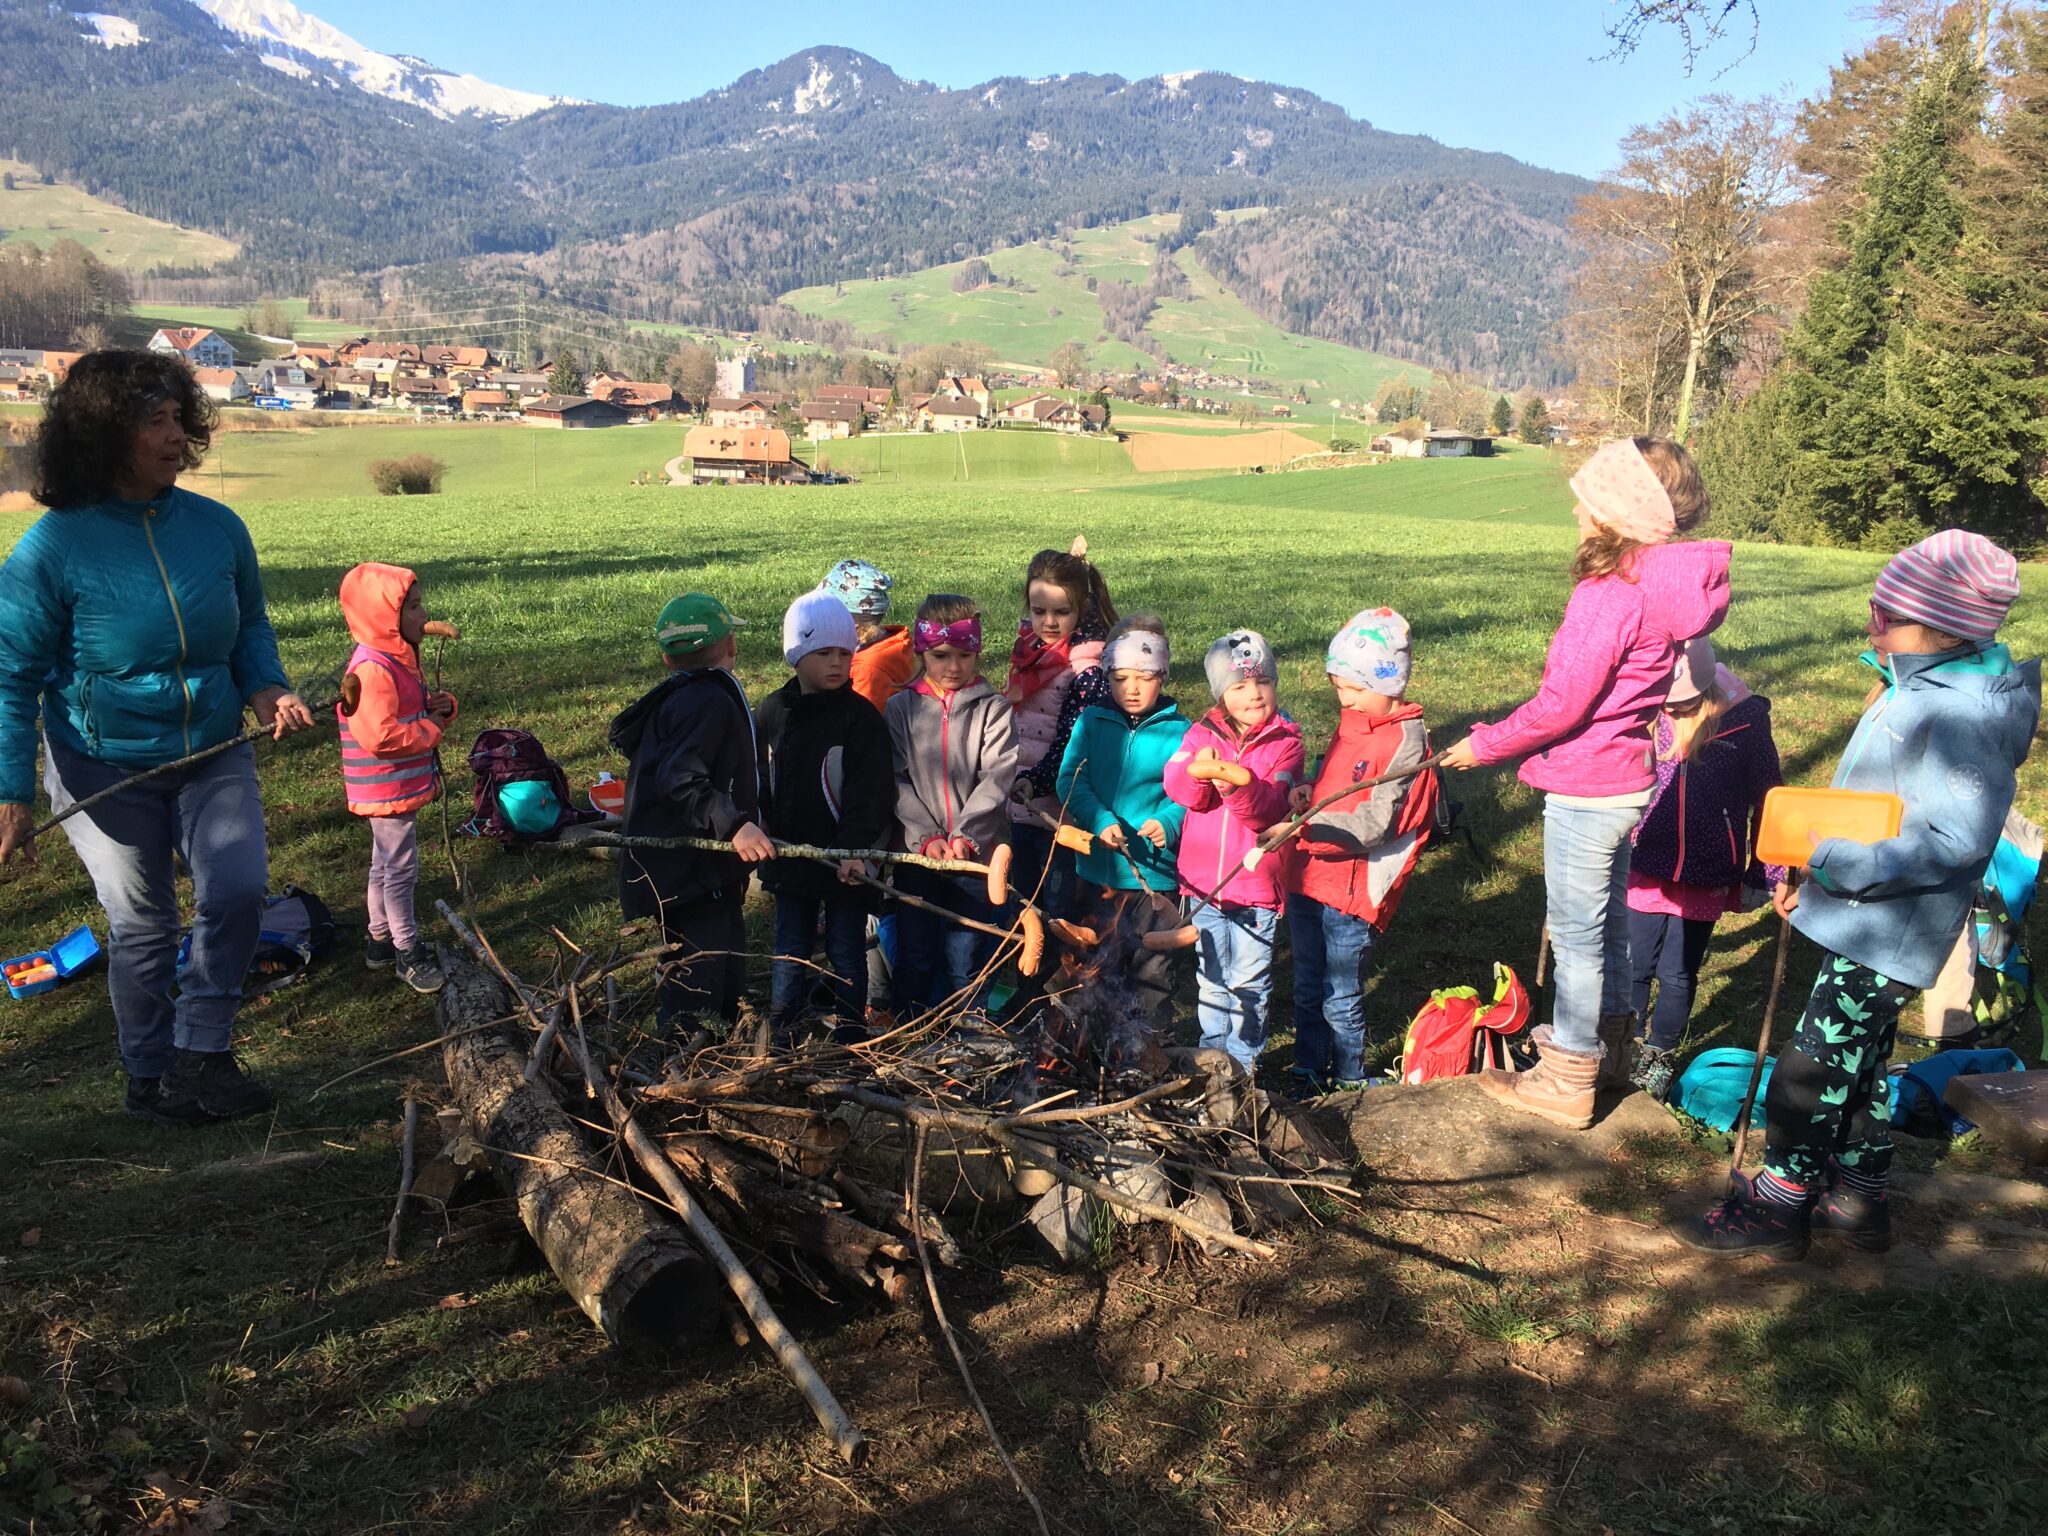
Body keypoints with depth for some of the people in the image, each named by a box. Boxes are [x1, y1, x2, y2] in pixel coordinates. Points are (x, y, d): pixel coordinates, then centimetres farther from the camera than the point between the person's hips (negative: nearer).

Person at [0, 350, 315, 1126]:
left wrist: (265, 687, -11)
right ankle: (150, 1077, 28)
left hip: (213, 756, 3)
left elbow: (251, 624, 9)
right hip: (106, 768, -3)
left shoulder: (217, 527, -7)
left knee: (238, 889, -13)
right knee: (141, 924, 8)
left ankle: (201, 1053, 5)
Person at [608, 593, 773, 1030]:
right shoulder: (710, 701, -18)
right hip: (691, 876, -11)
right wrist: (733, 823, -34)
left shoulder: (676, 699, 14)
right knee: (698, 993, -6)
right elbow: (680, 780, -28)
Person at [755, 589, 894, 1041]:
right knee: (790, 952, 15)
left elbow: (870, 793, -16)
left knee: (846, 953, 10)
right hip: (790, 860, 4)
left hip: (846, 863, -4)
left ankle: (848, 1036, 23)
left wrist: (855, 849, -25)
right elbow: (757, 783, 11)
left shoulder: (861, 716, -11)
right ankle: (780, 1036, 27)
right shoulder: (770, 713, 3)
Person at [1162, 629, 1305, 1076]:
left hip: (1257, 884, -2)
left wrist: (1240, 784, -37)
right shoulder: (1202, 734, 2)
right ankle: (1213, 1052, 33)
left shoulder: (1285, 743, -6)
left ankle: (1244, 1061, 25)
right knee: (1211, 979, 17)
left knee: (1249, 982, 8)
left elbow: (1269, 808, -19)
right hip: (1204, 883, 3)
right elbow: (1178, 787, -13)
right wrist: (1198, 771, -34)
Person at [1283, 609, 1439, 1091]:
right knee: (1307, 990, 18)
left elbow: (1376, 822, -23)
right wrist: (1306, 794, -1)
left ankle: (1349, 1082, 23)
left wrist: (1311, 826, -34)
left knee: (1341, 999, 6)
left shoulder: (1406, 739, -15)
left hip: (1354, 891, -7)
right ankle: (1308, 1072, 33)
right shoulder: (1348, 725, 10)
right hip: (1308, 880, 7)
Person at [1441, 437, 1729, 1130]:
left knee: (1577, 934, 3)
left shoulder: (1609, 595, -25)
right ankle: (1608, 1049, 40)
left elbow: (1561, 706, -23)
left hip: (1587, 791, -9)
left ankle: (1567, 1083, 16)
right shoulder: (1667, 588, 3)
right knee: (1608, 917, 23)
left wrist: (1487, 744, -9)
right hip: (1627, 779, 9)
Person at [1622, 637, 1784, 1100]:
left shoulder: (1743, 721, -10)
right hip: (1644, 867, 1)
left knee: (1678, 974, 9)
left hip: (1704, 878, -1)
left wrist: (1763, 874, 5)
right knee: (1634, 966, 9)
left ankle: (1660, 1056, 29)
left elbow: (1766, 798, 1)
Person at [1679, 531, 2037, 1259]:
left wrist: (1836, 860, -26)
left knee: (1811, 1066, 0)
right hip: (1861, 911, 10)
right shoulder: (1915, 683, 6)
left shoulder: (1966, 712, -24)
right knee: (1856, 1060, 20)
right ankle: (1859, 1199, 35)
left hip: (1888, 929, -10)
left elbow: (1958, 838, -29)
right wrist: (1808, 871, 12)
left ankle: (1778, 1204, 14)